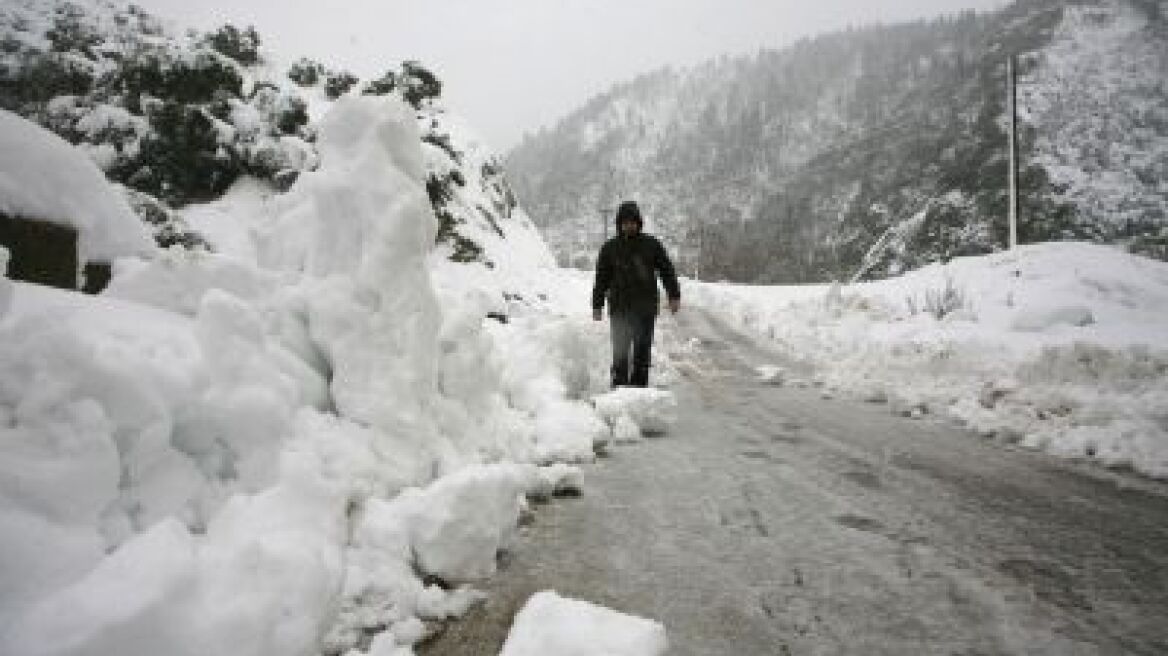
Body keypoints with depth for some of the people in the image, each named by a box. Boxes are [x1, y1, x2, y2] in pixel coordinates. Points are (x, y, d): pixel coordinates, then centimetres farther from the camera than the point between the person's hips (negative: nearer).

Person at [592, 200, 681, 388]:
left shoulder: (651, 244, 6)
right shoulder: (610, 248, 8)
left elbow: (667, 271, 10)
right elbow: (601, 279, 12)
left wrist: (674, 296, 4)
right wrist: (597, 305, 9)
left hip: (646, 308, 0)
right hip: (619, 307, 0)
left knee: (643, 351, 3)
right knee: (620, 351, -4)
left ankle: (640, 385, 11)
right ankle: (619, 385, 3)